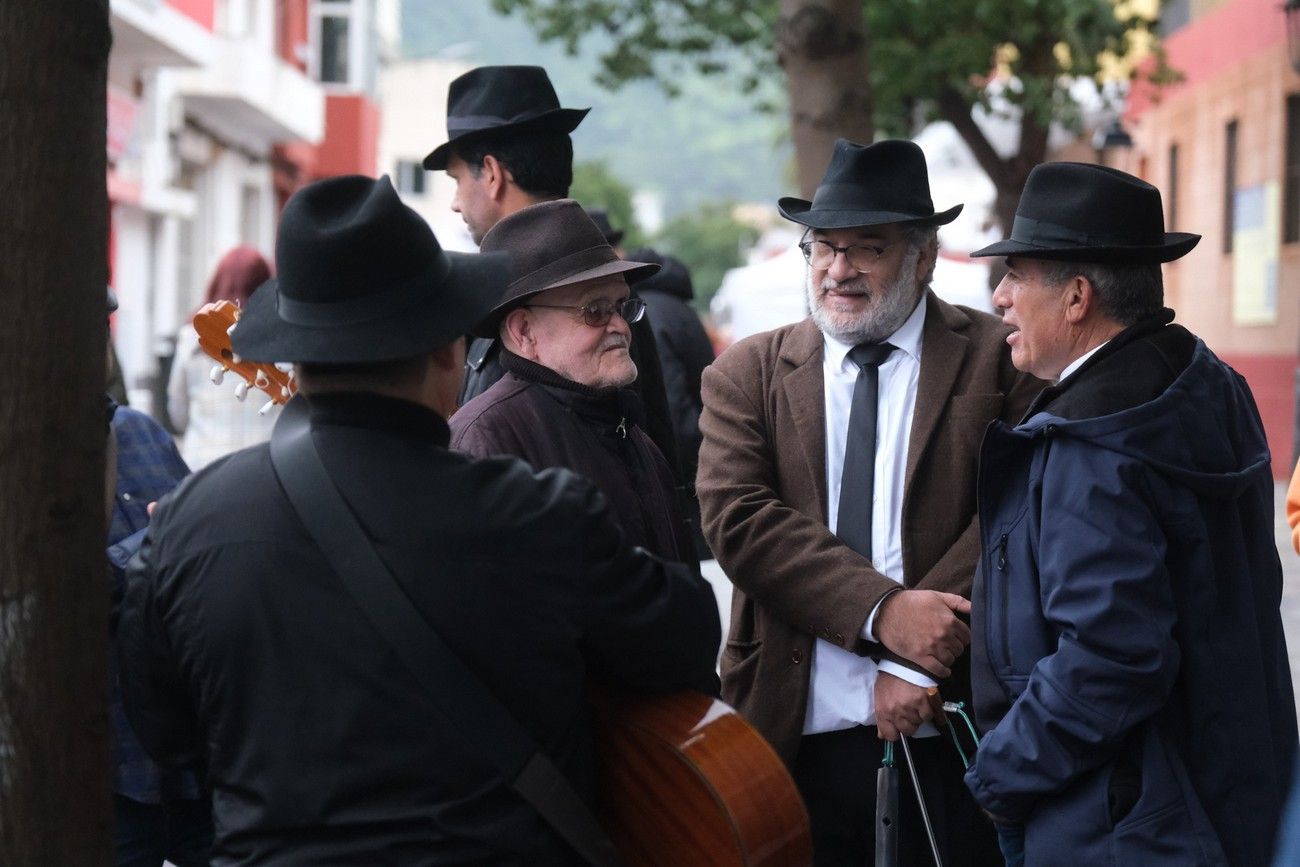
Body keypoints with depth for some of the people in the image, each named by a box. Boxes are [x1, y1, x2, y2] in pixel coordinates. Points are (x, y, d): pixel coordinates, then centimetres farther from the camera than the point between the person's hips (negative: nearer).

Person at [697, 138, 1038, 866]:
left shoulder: (1000, 362, 2)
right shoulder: (747, 375, 8)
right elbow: (738, 519, -5)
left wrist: (921, 665, -15)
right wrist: (881, 612, -16)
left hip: (952, 745, -1)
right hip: (799, 741, 2)